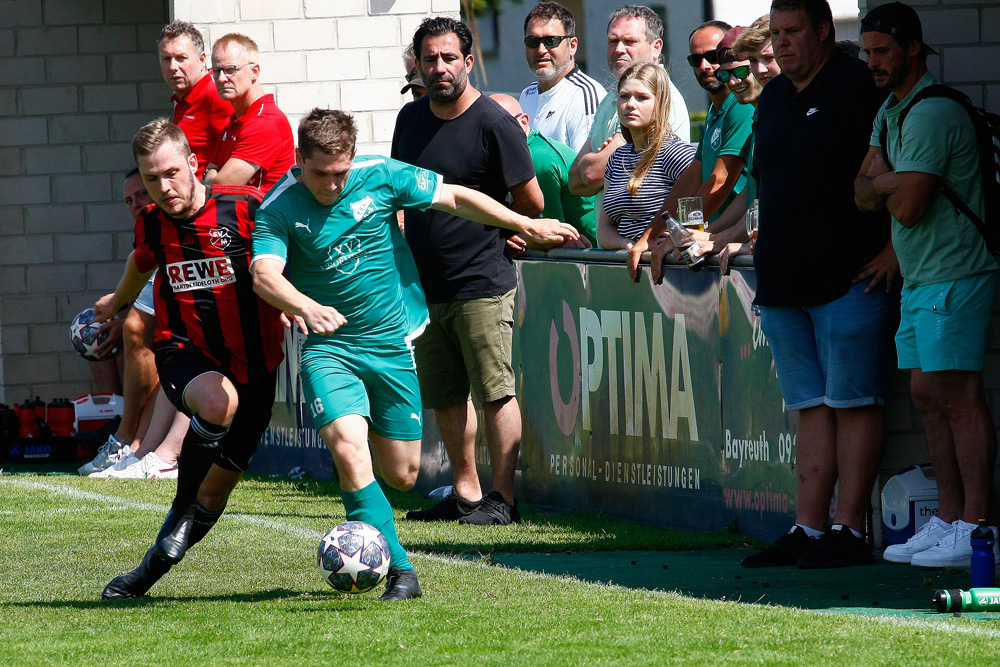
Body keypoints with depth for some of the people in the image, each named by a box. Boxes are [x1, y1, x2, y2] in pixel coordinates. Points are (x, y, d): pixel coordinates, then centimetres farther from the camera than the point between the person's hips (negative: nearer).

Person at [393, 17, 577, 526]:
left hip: (482, 285, -7)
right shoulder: (411, 119, 9)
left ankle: (503, 497, -5)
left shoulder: (493, 123, -10)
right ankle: (465, 494, 19)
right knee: (444, 397, 11)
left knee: (495, 392, -7)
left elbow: (530, 202, -4)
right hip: (425, 284, 7)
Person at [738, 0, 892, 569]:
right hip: (783, 285, 8)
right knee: (811, 407, 8)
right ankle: (808, 529, 8)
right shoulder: (773, 97, 17)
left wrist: (895, 247, -15)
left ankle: (849, 530, -5)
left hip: (848, 280, -8)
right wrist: (766, 258, 20)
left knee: (852, 401, -5)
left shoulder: (857, 86, -7)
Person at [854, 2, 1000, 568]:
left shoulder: (931, 113, -16)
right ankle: (948, 522, 14)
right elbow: (864, 194, 12)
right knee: (929, 398, 10)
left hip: (953, 277, -10)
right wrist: (890, 183, -9)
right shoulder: (890, 112, 17)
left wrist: (883, 182, 0)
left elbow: (908, 207, -20)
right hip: (920, 280, 10)